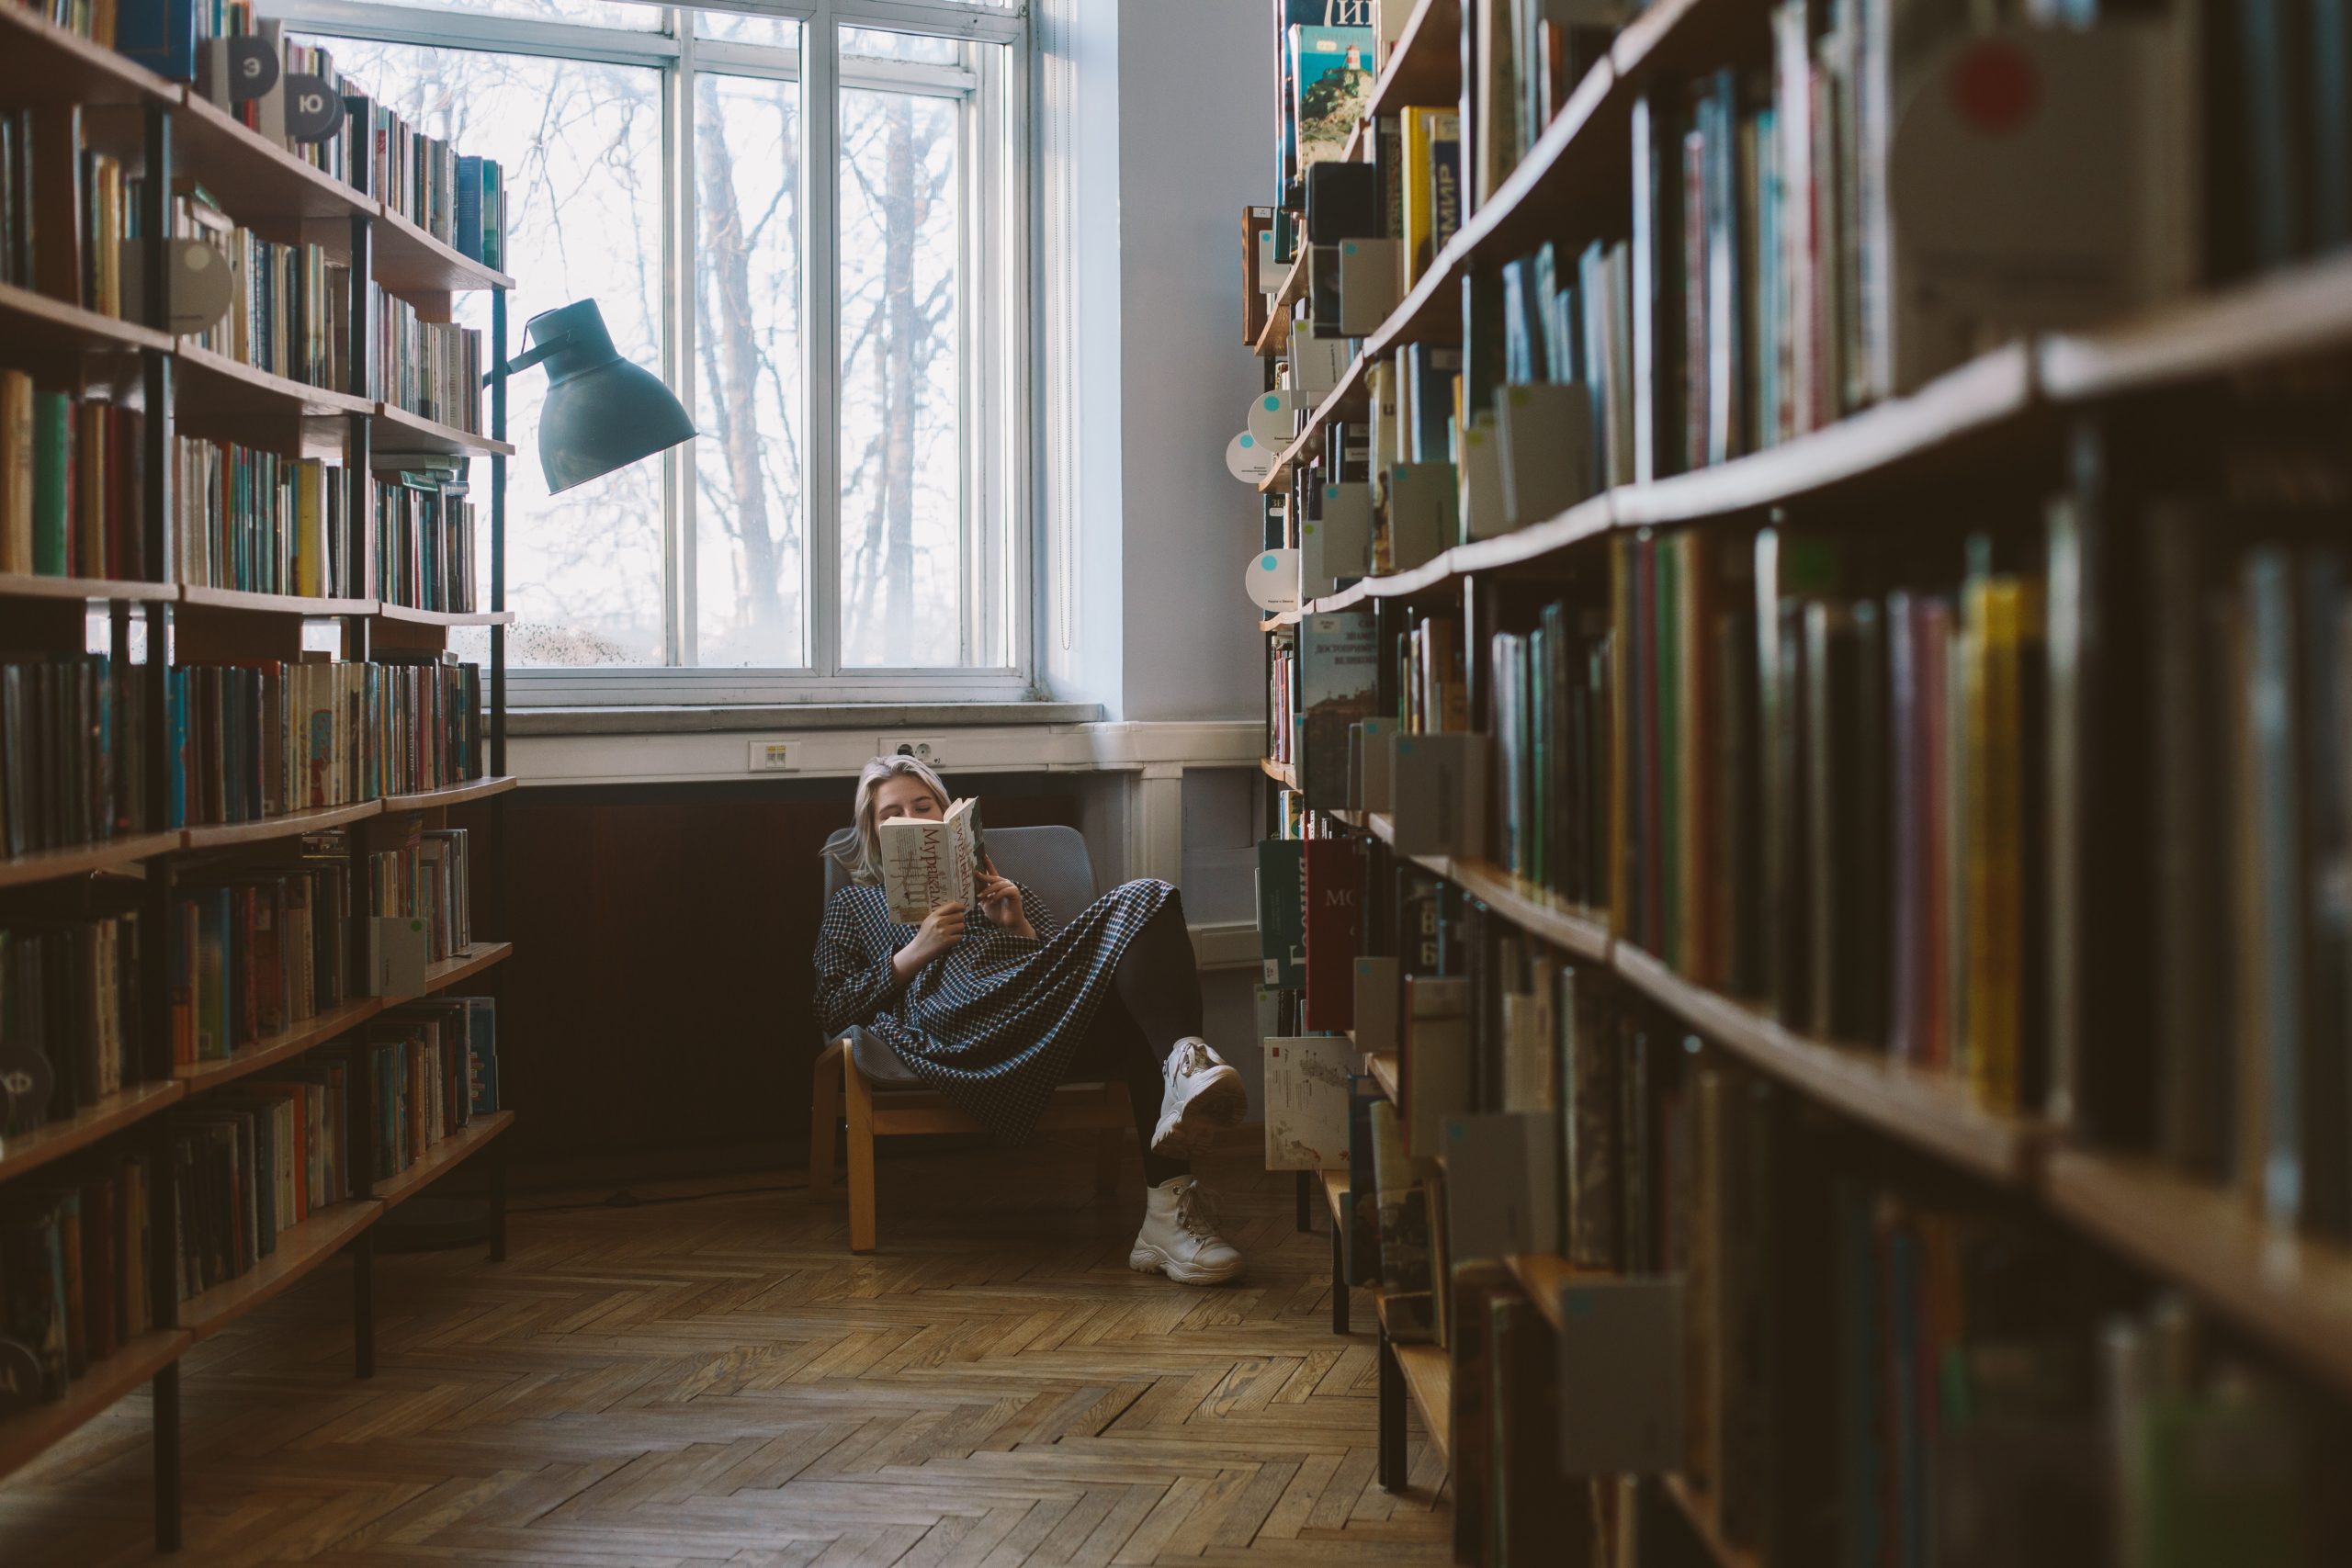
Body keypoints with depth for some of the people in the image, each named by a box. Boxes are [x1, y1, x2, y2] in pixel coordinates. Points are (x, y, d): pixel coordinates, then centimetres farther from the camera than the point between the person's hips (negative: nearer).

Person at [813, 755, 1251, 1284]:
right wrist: (915, 953, 4)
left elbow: (1073, 960, 28)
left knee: (1142, 900, -29)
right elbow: (831, 1012, 15)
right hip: (960, 1026, -5)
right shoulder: (855, 904, 32)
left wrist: (1020, 927, 9)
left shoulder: (990, 882, 39)